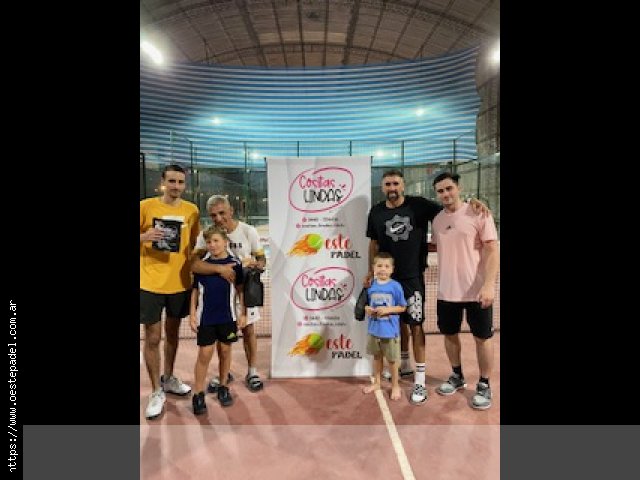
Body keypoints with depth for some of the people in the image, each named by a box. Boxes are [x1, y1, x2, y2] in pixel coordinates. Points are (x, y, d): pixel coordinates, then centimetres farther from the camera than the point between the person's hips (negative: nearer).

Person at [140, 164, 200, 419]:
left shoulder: (192, 210, 2)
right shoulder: (146, 206, -7)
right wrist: (144, 237, -22)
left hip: (180, 283, 3)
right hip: (151, 283, -3)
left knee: (173, 333, 18)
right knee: (152, 338, 4)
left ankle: (168, 378, 39)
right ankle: (156, 391, 22)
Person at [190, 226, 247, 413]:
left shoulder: (235, 264, -4)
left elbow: (240, 290, 1)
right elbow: (195, 291, 6)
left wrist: (243, 313, -1)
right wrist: (192, 314, 2)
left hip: (227, 317, 0)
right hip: (206, 317, 0)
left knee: (225, 351, 11)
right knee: (204, 354, 3)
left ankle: (223, 387, 28)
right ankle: (199, 394, 15)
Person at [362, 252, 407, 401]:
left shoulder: (396, 286, -12)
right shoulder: (371, 285, -3)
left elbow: (402, 307, -6)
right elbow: (366, 304, 8)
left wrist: (387, 309, -18)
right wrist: (367, 309, -13)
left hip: (390, 330, -3)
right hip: (373, 329, 4)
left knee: (392, 360, 10)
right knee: (376, 356, 20)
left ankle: (395, 386, 31)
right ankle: (376, 382, 39)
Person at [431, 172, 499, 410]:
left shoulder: (478, 214, -10)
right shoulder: (437, 220, 4)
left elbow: (492, 250, -13)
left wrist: (488, 285, -20)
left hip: (476, 291, -4)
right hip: (447, 291, 5)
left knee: (482, 337, 10)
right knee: (450, 334, 16)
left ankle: (484, 385, 28)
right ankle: (457, 376, 37)